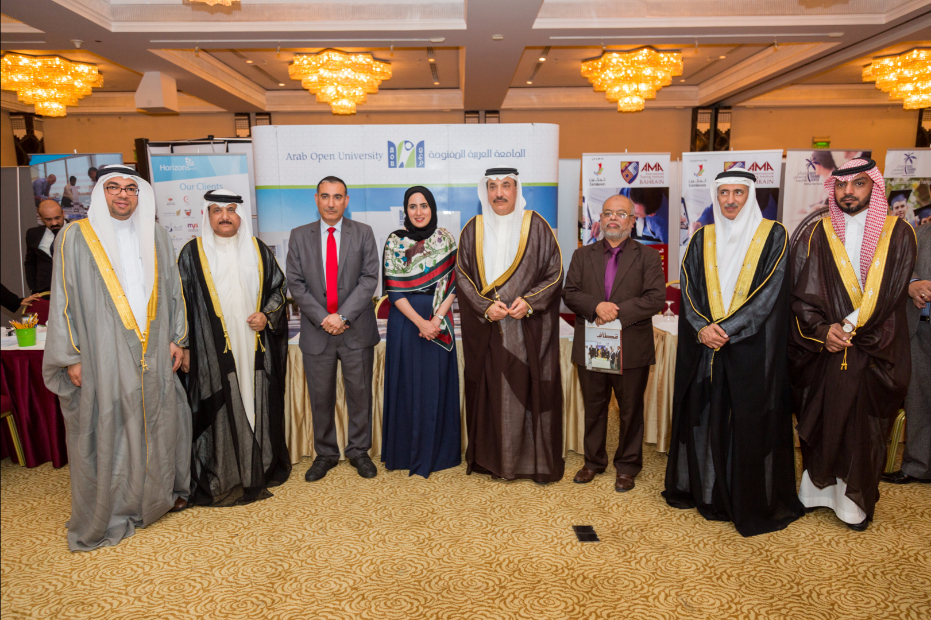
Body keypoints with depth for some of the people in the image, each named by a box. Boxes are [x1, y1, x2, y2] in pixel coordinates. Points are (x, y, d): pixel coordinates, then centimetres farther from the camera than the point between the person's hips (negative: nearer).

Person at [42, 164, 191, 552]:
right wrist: (71, 356, -7)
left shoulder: (155, 237, 9)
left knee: (158, 423, 12)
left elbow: (172, 290, 12)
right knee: (106, 429, 4)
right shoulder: (76, 238, -1)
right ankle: (105, 513, 20)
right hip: (102, 356, -3)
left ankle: (162, 492, 31)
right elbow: (64, 299, -3)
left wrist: (176, 338, 7)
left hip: (154, 354, 4)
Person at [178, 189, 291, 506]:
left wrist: (267, 315, -4)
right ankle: (218, 479, 13)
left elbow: (279, 287, 14)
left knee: (258, 406, 8)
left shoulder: (258, 250, 9)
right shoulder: (192, 252, 2)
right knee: (219, 412, 0)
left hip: (256, 349, 3)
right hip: (213, 350, -2)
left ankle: (260, 470, 23)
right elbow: (181, 301, 2)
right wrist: (185, 346, -3)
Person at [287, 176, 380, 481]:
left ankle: (359, 451, 24)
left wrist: (343, 316, -14)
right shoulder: (299, 236, 7)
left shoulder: (363, 233, 3)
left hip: (356, 329, -1)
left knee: (360, 393, 7)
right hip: (316, 330, 1)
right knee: (320, 397, 9)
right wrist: (323, 318, -11)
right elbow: (295, 283, 1)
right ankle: (325, 454, 26)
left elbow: (369, 278, -5)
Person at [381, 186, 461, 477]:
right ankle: (406, 451, 20)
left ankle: (436, 451, 20)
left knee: (437, 384, 6)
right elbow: (394, 291, -6)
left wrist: (437, 318, -12)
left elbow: (453, 283, 1)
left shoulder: (445, 239, 4)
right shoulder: (395, 241, -1)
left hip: (439, 321, 1)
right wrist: (420, 322, -14)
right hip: (406, 320, -1)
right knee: (408, 383, 5)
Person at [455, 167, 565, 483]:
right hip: (485, 330, 2)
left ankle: (538, 460, 16)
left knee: (530, 389, 2)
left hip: (529, 328, -1)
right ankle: (491, 458, 20)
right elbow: (462, 276, 5)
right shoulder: (473, 230, 7)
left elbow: (555, 273, 1)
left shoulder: (536, 227, 1)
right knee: (489, 390, 6)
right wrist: (485, 306, -10)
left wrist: (529, 301, -13)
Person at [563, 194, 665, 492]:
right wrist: (596, 306, -17)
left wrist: (618, 312, -18)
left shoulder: (648, 256, 2)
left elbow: (656, 298, -8)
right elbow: (569, 293, 1)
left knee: (631, 410, 9)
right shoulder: (582, 255, 10)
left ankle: (627, 465, 25)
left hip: (632, 350, -2)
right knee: (593, 408, 13)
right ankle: (594, 461, 30)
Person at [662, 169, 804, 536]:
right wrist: (703, 327, -12)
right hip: (703, 345, 3)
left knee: (751, 420, 1)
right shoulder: (702, 240, 10)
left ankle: (752, 503, 14)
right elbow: (688, 289, 4)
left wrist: (727, 329, -16)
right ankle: (704, 491, 22)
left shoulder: (773, 236, 0)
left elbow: (770, 293, -8)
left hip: (753, 347, -3)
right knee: (704, 417, 7)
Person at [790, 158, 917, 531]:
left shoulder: (898, 235, 2)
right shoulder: (815, 236, 3)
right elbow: (800, 292, -3)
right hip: (820, 351, 1)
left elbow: (889, 294, -6)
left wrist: (847, 328, -14)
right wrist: (823, 329, -16)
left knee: (863, 427, 7)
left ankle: (855, 500, 22)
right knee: (819, 422, 8)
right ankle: (816, 489, 25)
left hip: (872, 354, 0)